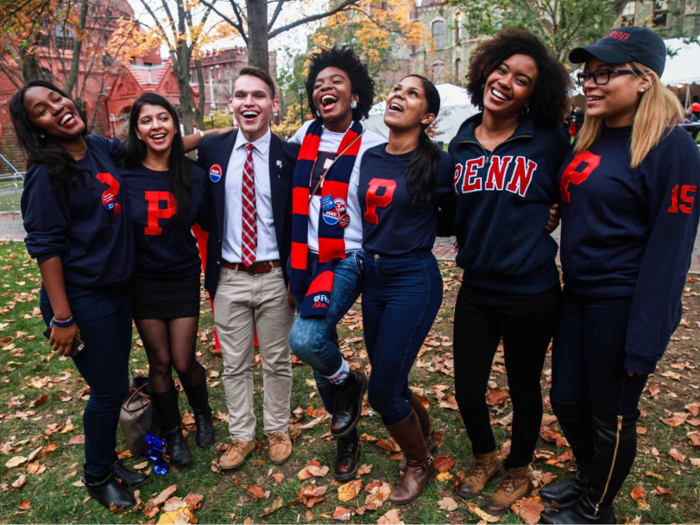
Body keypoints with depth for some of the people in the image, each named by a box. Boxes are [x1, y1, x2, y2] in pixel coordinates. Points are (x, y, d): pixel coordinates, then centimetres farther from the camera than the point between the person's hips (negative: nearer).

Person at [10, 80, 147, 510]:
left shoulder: (103, 148, 4)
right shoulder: (47, 176, -14)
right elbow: (47, 248, -15)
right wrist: (61, 317, -16)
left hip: (118, 289, 6)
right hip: (81, 298, -6)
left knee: (114, 383, 17)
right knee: (110, 389, 5)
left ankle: (108, 461, 40)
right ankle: (97, 477, 30)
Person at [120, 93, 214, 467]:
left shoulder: (194, 175, -6)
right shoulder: (124, 176, -8)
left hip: (184, 279, 0)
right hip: (143, 282, 0)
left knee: (184, 362, 3)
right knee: (159, 362, 9)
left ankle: (203, 414, 35)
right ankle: (172, 434, 32)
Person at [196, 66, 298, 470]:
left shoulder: (290, 155, -4)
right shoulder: (211, 149, 3)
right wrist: (208, 272, 5)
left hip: (274, 278, -1)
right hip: (229, 278, 2)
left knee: (277, 363, 13)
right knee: (235, 365, 13)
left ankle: (278, 431, 34)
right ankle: (242, 436, 32)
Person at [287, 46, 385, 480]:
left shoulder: (370, 146, -4)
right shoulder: (306, 135, 10)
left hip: (346, 258, -5)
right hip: (304, 258, 6)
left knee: (305, 338, -26)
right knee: (320, 348, 12)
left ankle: (348, 381, 9)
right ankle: (347, 436, 34)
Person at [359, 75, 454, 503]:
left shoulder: (439, 163, -10)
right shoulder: (371, 158, 6)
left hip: (414, 280, -6)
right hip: (373, 276, 6)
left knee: (383, 391, -2)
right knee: (390, 382, 17)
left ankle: (419, 464, 28)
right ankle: (427, 436, 47)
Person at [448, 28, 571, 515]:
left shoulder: (550, 141, -8)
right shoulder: (461, 143, 3)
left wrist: (543, 223, -4)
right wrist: (470, 247, 4)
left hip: (531, 292, -3)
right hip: (476, 287, 3)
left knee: (523, 388, 15)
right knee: (467, 388, 11)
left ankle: (519, 473, 41)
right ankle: (485, 458, 42)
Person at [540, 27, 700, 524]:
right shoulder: (590, 138, 8)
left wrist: (644, 338, -17)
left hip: (622, 305, -7)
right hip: (577, 296, 7)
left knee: (611, 416, 11)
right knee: (567, 400, 18)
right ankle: (589, 478, 45)